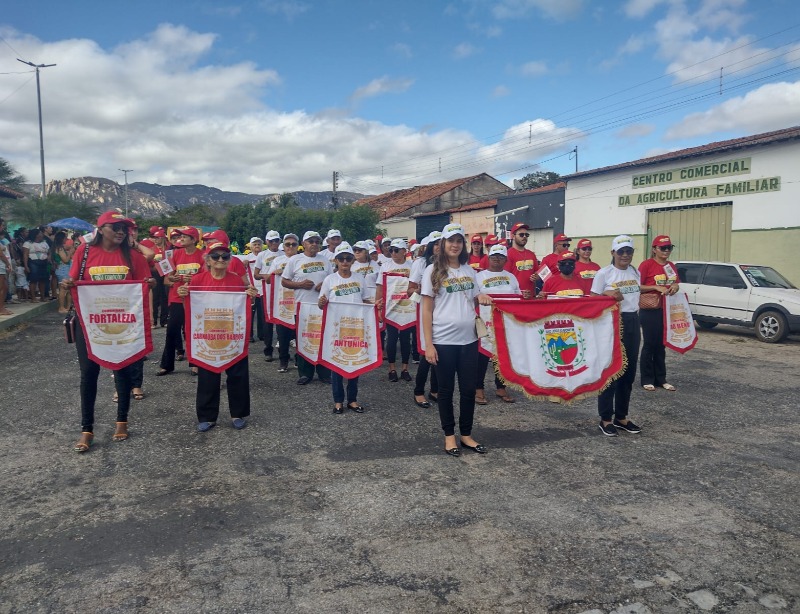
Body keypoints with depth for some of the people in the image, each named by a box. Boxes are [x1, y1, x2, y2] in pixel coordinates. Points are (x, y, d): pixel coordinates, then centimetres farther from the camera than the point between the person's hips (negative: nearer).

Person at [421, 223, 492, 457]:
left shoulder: (469, 271, 10)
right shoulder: (433, 271, -3)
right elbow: (426, 310, -5)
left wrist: (482, 298, -3)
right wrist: (428, 344, -11)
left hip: (469, 339, 4)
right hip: (443, 341, -4)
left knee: (469, 389, 9)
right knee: (446, 389, 7)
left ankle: (466, 434, 24)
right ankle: (449, 435, 21)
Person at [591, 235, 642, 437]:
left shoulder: (636, 272, 10)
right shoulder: (603, 273, -8)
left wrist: (636, 318, 18)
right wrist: (608, 294, -23)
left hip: (632, 323, 6)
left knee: (629, 372, 10)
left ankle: (621, 417, 22)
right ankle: (606, 419, 7)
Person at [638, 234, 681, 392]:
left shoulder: (672, 266, 10)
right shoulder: (647, 264, -9)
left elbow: (676, 284, 23)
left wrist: (676, 286, 0)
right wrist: (656, 287, -20)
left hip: (667, 311, 6)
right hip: (650, 311, -6)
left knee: (661, 345, 11)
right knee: (649, 345, -1)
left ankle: (661, 379, 19)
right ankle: (647, 380, 8)